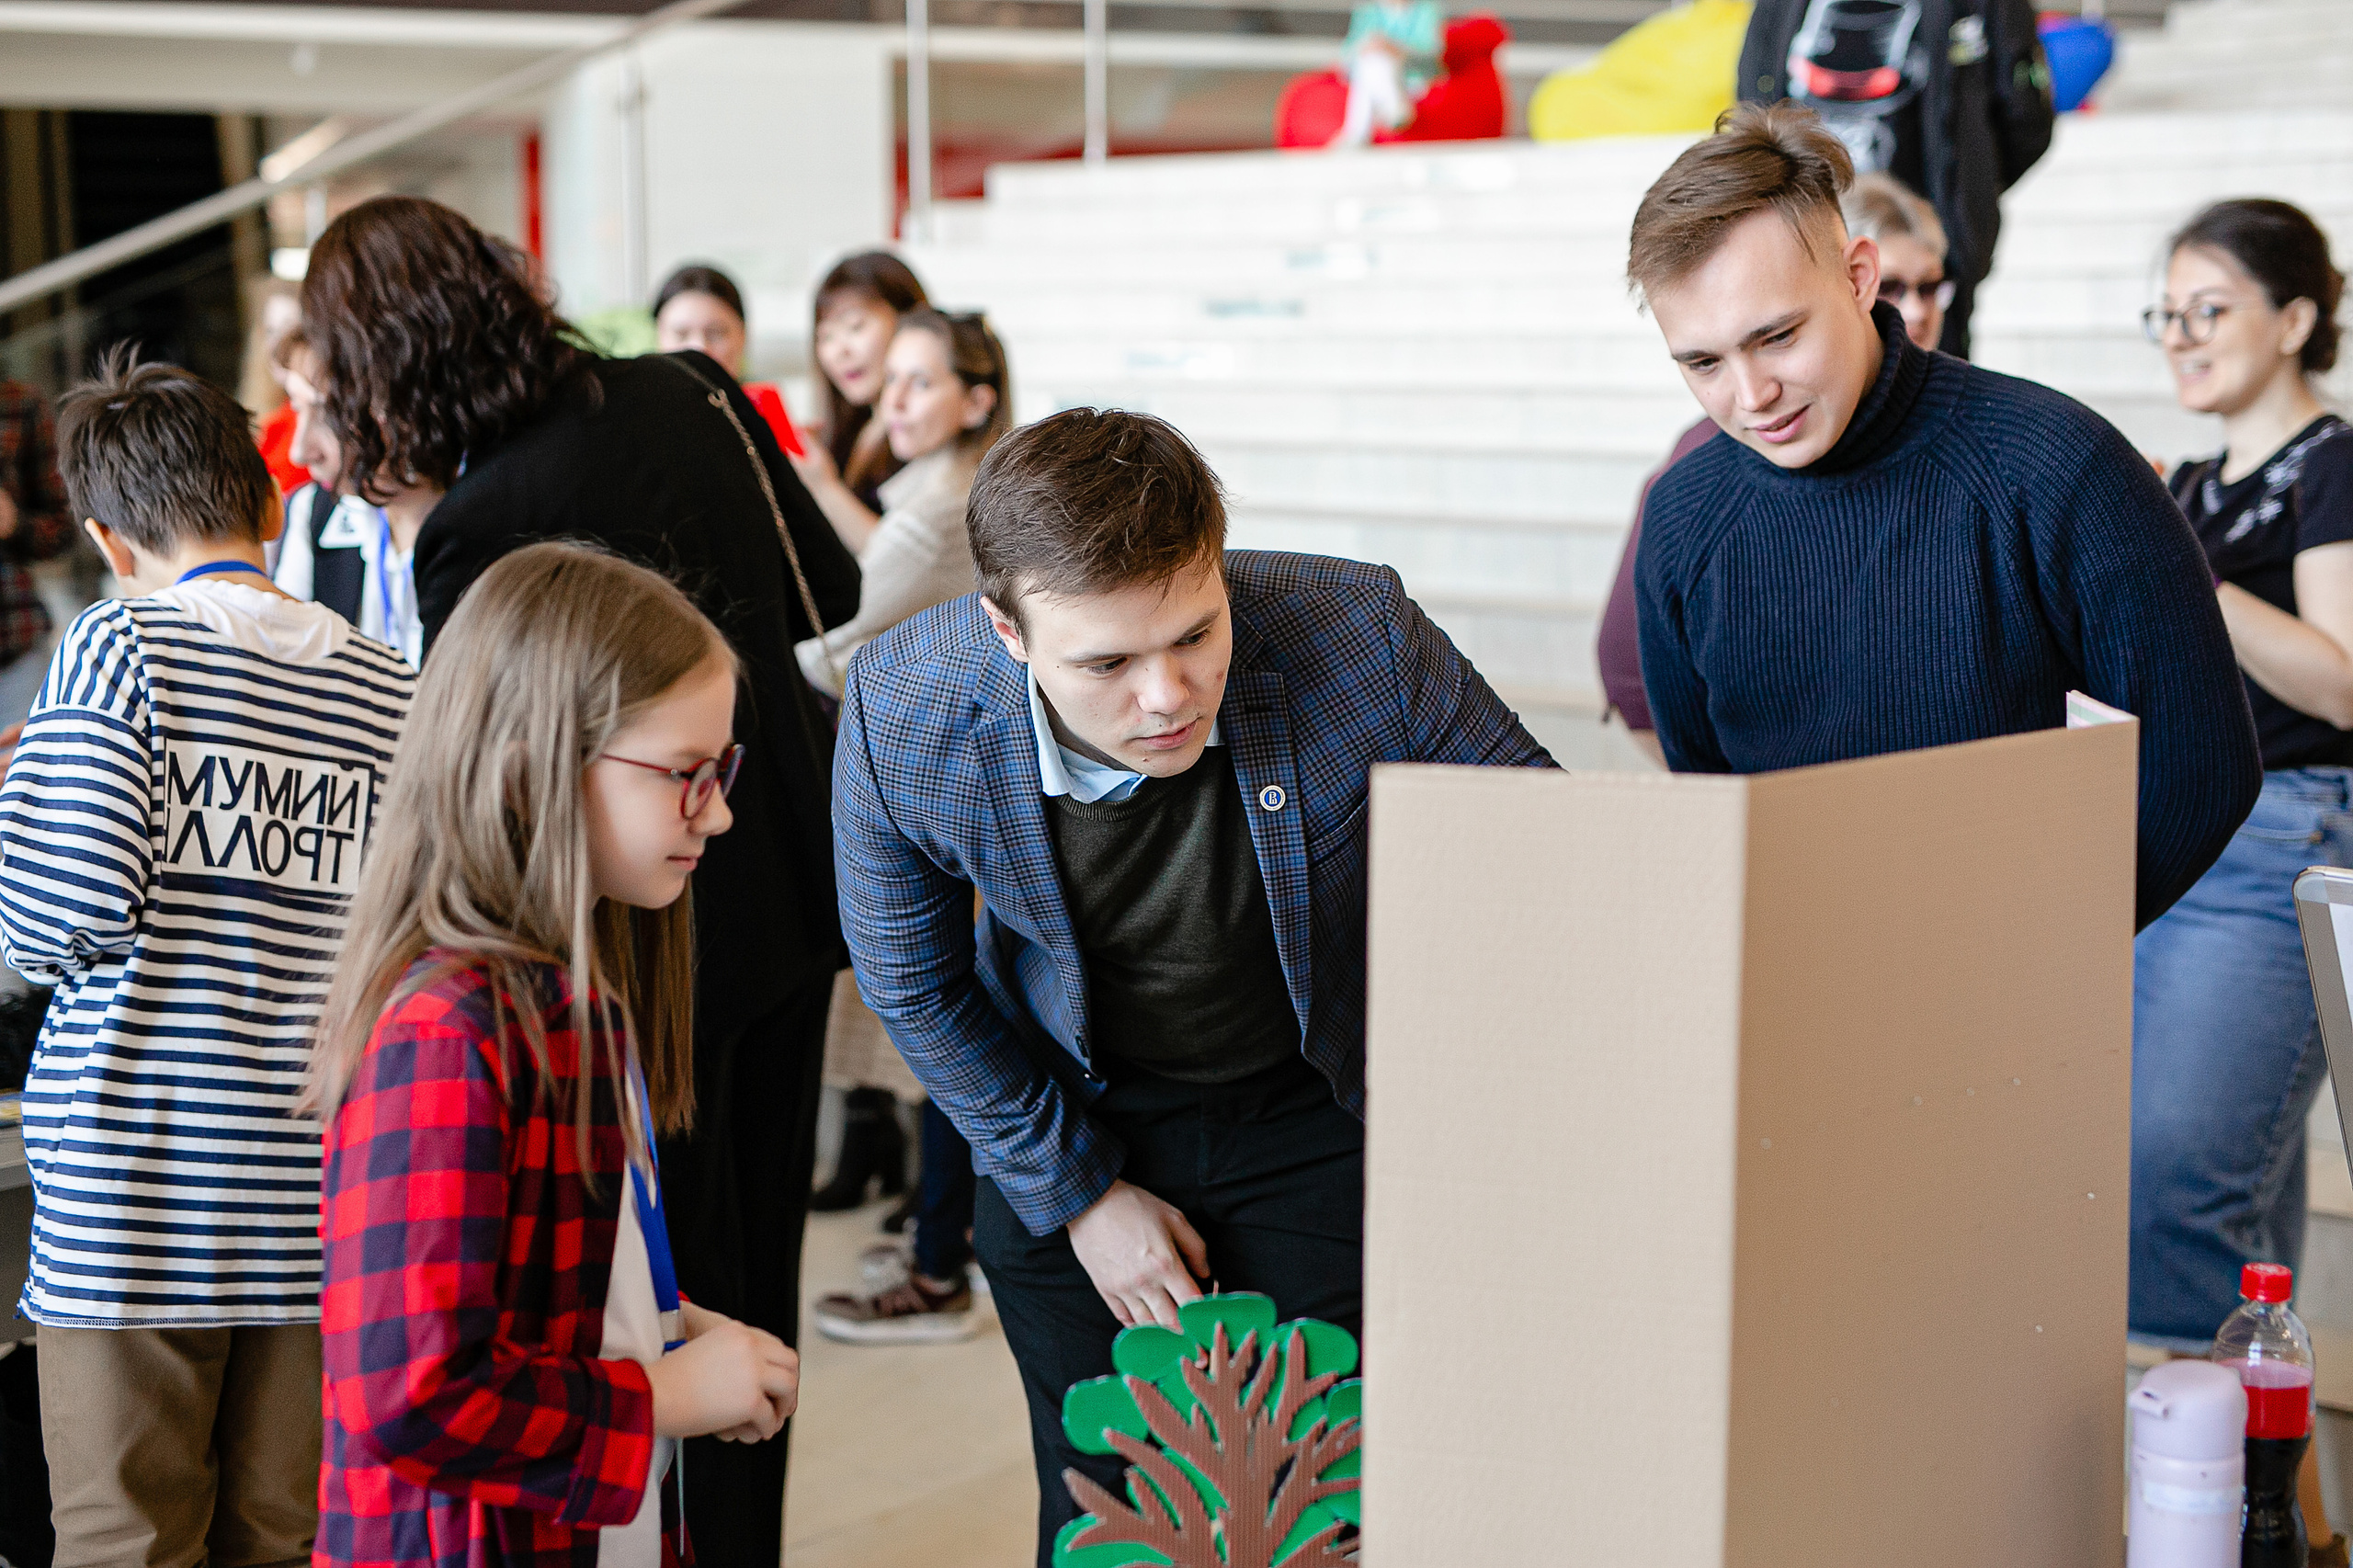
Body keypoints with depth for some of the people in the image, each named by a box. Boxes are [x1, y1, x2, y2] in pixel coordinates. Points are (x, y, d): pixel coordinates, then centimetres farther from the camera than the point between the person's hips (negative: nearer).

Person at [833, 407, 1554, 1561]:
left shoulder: (1359, 638, -31)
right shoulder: (899, 711, -26)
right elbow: (913, 984, -7)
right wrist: (1077, 1193, -5)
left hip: (1317, 1111, -1)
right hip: (1073, 1116, 1)